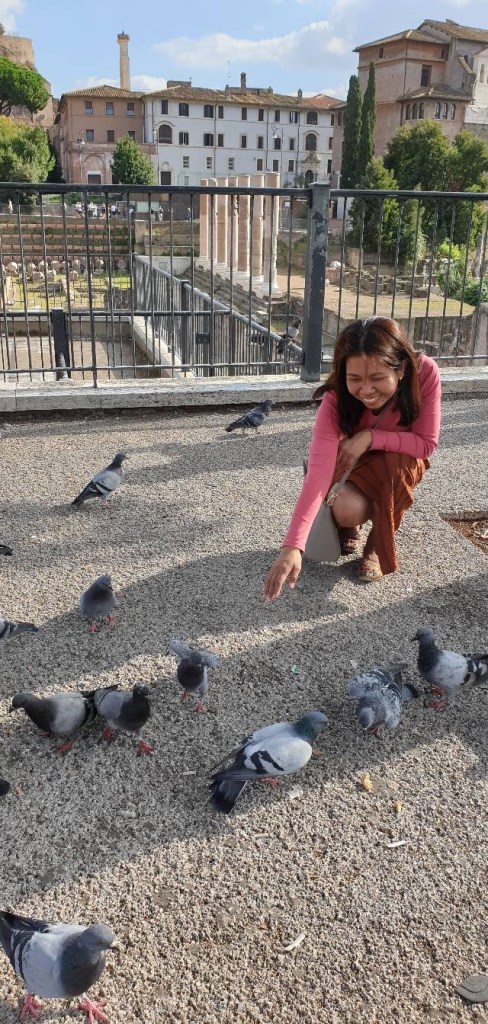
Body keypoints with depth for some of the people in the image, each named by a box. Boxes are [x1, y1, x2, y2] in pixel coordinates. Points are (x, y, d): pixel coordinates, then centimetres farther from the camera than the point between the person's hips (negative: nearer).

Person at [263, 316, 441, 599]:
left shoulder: (425, 373, -32)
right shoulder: (337, 399, -34)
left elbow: (427, 444, -23)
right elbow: (318, 471, -44)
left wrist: (370, 437, -37)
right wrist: (293, 546, -54)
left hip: (403, 463, 1)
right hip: (354, 464, -1)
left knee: (396, 465, -34)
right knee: (347, 510, -31)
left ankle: (378, 547, -8)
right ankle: (351, 526, 8)